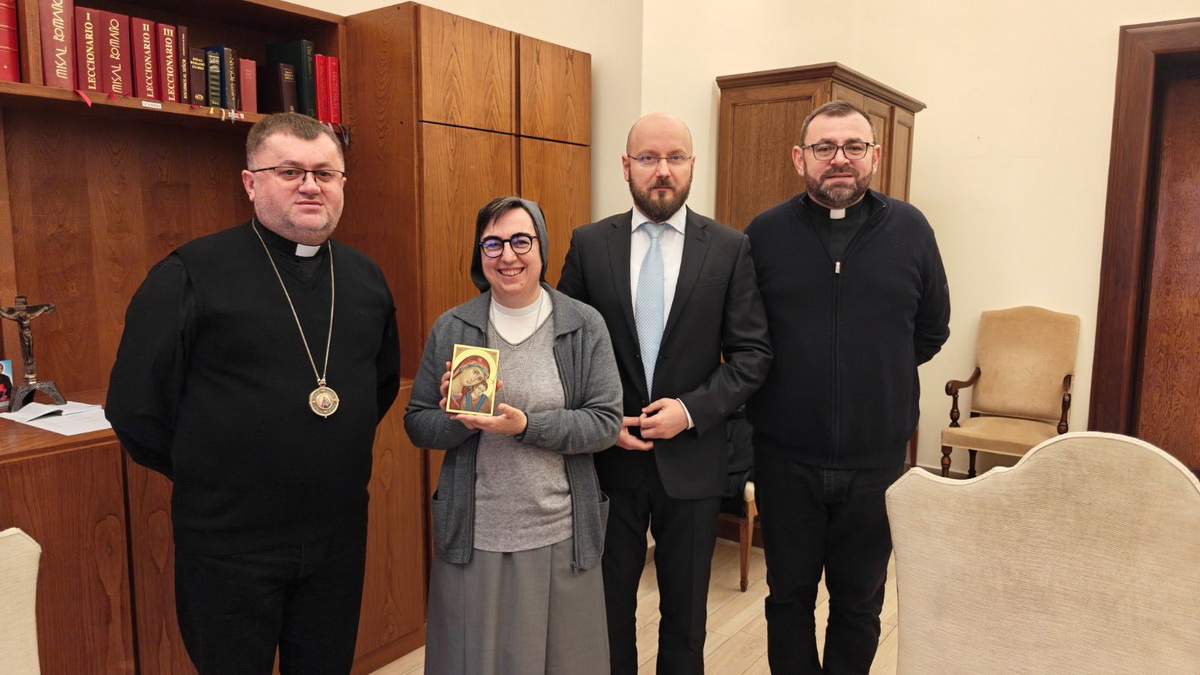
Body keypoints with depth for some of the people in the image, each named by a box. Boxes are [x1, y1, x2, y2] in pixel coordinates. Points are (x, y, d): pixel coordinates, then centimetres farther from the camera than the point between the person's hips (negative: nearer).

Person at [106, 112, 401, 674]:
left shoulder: (365, 278, 4)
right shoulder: (190, 275, -12)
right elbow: (136, 406, -8)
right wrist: (204, 474, 1)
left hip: (340, 535, 5)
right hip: (229, 543, -4)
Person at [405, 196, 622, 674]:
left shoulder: (585, 326, -3)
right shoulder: (451, 329, 1)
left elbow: (606, 422, -8)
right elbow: (417, 426, 4)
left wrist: (525, 425, -21)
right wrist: (461, 420, -17)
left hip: (561, 536, -1)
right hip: (473, 536, 1)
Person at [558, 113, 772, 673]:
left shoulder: (731, 249, -4)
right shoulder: (589, 244, -1)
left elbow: (752, 352, -4)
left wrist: (693, 410, -15)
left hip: (691, 459, 0)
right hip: (608, 457, 1)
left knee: (685, 610, 17)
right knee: (609, 603, 16)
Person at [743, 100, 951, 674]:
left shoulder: (910, 230, -1)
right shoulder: (764, 233, -3)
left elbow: (932, 330, 9)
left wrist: (880, 371, 4)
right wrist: (784, 376, 0)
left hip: (876, 458, 1)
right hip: (785, 457, 0)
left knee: (860, 600, 17)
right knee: (789, 595, 16)